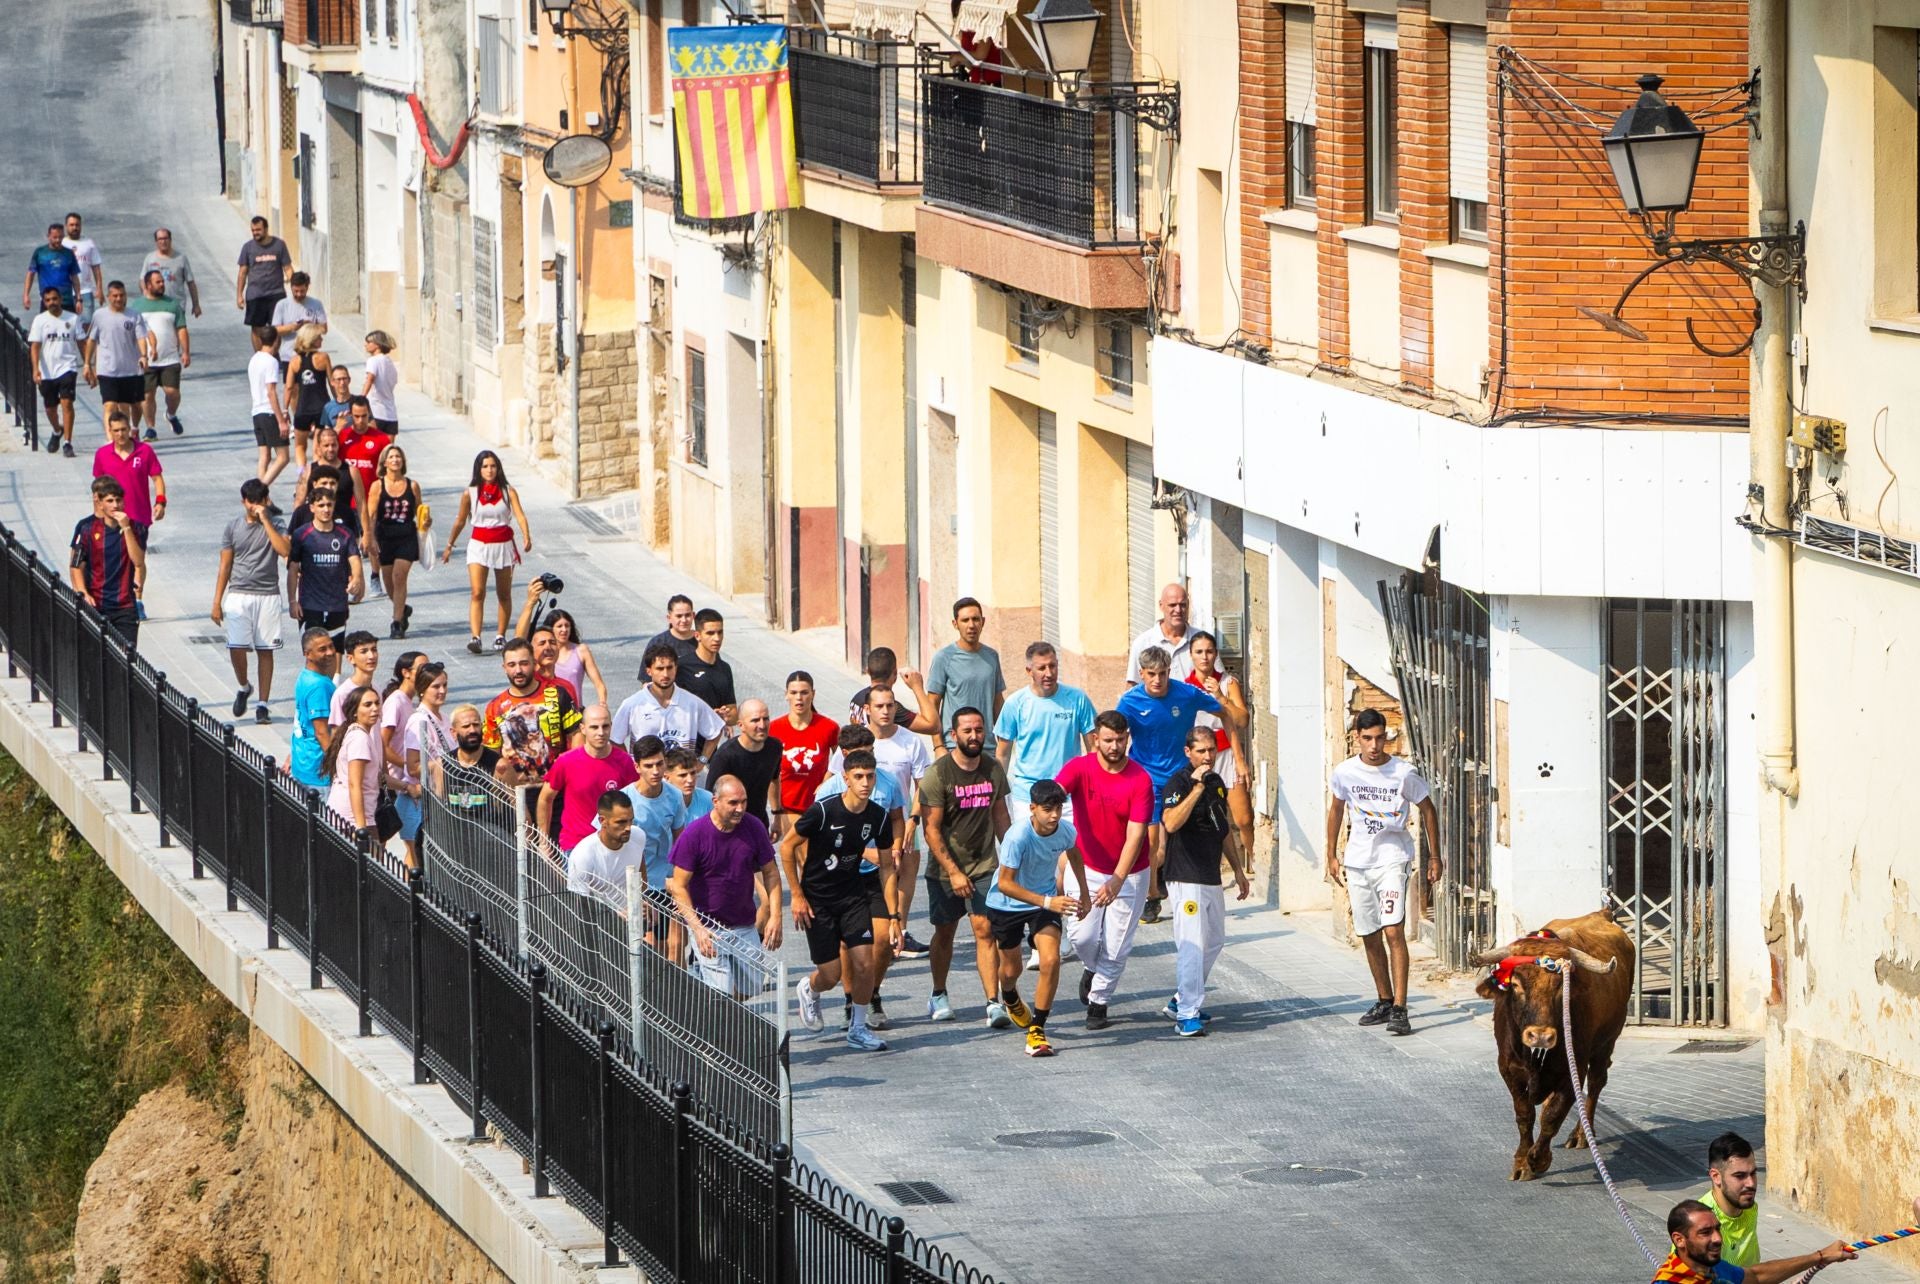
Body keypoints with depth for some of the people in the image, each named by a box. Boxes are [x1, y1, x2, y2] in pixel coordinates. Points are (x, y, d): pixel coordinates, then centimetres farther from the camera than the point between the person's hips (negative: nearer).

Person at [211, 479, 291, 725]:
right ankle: (244, 687, 21)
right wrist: (217, 602, 5)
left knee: (265, 650, 1)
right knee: (236, 647, -8)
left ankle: (262, 705, 8)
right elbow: (225, 566, 8)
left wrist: (266, 521, -16)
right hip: (238, 595, 1)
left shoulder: (274, 526, 2)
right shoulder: (233, 528, 6)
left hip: (267, 596, -1)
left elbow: (285, 550, -18)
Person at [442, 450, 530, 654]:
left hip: (503, 545, 1)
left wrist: (526, 536, -34)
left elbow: (520, 515, -16)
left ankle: (501, 636, 23)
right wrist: (449, 546, 16)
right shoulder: (470, 493, -2)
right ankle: (475, 637, -23)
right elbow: (460, 521, 10)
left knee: (504, 594, 10)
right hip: (479, 544, -1)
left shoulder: (508, 491, -4)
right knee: (477, 592, -15)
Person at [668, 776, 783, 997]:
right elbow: (680, 887, -12)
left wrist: (775, 916, -6)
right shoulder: (693, 835, -14)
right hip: (708, 927, -4)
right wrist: (698, 929, -22)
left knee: (748, 990, 9)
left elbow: (770, 873, 5)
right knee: (722, 994, -12)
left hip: (745, 926, 4)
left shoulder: (754, 828, -5)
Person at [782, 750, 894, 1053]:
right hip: (816, 900, -4)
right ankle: (808, 990, 35)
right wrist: (797, 896, -9)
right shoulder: (823, 811, -20)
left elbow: (887, 865, 5)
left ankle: (858, 1028, 11)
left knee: (864, 963, -10)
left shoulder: (878, 817, -6)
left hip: (853, 896, 4)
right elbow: (787, 846, -9)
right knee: (830, 975, -3)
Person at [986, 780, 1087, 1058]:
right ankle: (1010, 999, 51)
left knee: (1051, 961, -18)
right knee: (1011, 970, 12)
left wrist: (1084, 893, 16)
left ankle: (1037, 1029, -7)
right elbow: (1005, 883, -32)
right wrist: (1047, 902, -40)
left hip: (1046, 900, 3)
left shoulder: (1066, 831, -17)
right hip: (1007, 905, -3)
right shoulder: (1018, 836, -33)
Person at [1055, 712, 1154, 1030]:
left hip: (1128, 873, -1)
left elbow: (1135, 834, -19)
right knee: (1082, 935, -8)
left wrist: (1118, 880, -30)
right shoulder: (1080, 768, -9)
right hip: (1087, 868, 1)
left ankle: (1098, 1002, 17)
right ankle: (1093, 969, 27)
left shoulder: (1140, 779, -14)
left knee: (1116, 945, -1)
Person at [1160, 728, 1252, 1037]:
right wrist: (1197, 788, -33)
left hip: (1212, 878, 9)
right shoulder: (1178, 783, -13)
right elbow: (1171, 823, -31)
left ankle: (1182, 1000, 29)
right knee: (1192, 945, -13)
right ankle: (1187, 1015, -12)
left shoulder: (1217, 782, 14)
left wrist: (1238, 870, 26)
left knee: (1214, 941, 17)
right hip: (1186, 878, -9)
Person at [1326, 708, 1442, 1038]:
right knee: (1370, 936, 11)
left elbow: (1427, 810, 4)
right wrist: (1332, 855, 18)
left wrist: (1435, 856, 5)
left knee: (1393, 931, -16)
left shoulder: (1404, 773, -9)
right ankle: (1384, 1001, 27)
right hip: (1357, 861, 4)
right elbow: (1336, 810, 17)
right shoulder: (1345, 773, 0)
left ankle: (1399, 1010, -17)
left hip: (1392, 859, -4)